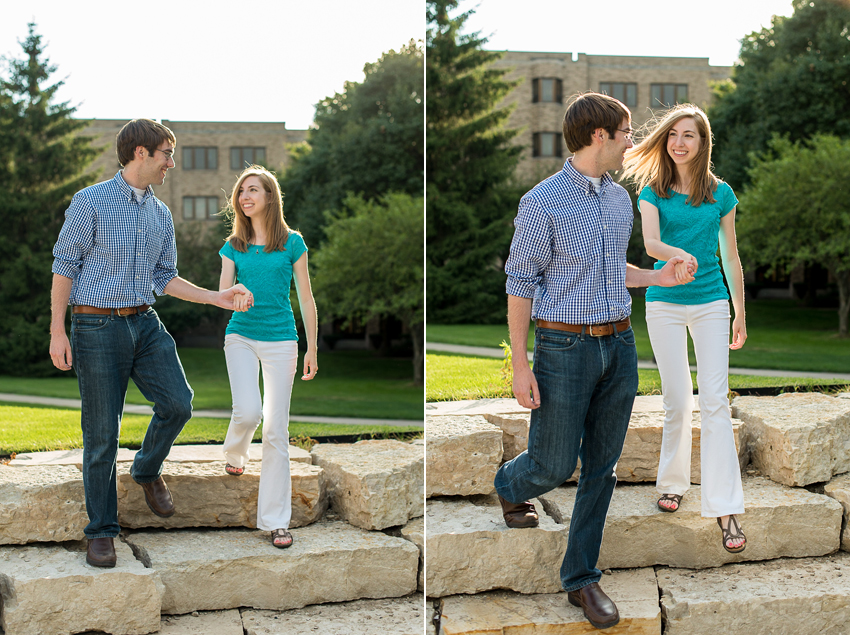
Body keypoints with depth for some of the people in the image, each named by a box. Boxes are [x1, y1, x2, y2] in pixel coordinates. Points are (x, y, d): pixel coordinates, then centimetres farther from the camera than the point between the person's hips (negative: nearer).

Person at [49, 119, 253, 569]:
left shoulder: (161, 214, 12)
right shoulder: (91, 202, -6)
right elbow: (64, 265, -4)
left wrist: (217, 298, 6)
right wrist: (57, 332, -10)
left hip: (145, 324, 5)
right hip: (97, 327, -5)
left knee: (178, 403, -11)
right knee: (101, 433, -2)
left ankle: (147, 469, 20)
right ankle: (101, 532, 11)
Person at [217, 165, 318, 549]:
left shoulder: (292, 243, 2)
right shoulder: (234, 246, 7)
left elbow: (306, 299, 4)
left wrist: (312, 349, 3)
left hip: (281, 340, -1)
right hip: (241, 336, 1)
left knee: (276, 430, -1)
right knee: (248, 411, -20)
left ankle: (276, 520, 6)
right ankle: (235, 451, 19)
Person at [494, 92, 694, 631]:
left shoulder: (621, 199, 9)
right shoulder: (542, 203, -12)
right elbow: (521, 283, -10)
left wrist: (657, 277, 6)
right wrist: (520, 366, -12)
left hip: (620, 345, 6)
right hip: (565, 348, -6)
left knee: (602, 467, 9)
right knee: (555, 464, 2)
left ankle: (582, 578, 20)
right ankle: (510, 486, 39)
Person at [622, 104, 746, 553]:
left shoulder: (720, 193, 5)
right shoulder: (653, 191, 2)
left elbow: (731, 257, 10)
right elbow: (650, 242, -16)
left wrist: (740, 313, 11)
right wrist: (677, 254, -38)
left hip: (711, 304, 0)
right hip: (665, 304, 0)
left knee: (715, 402, -8)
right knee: (677, 402, 4)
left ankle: (726, 511, -10)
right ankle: (673, 483, 26)